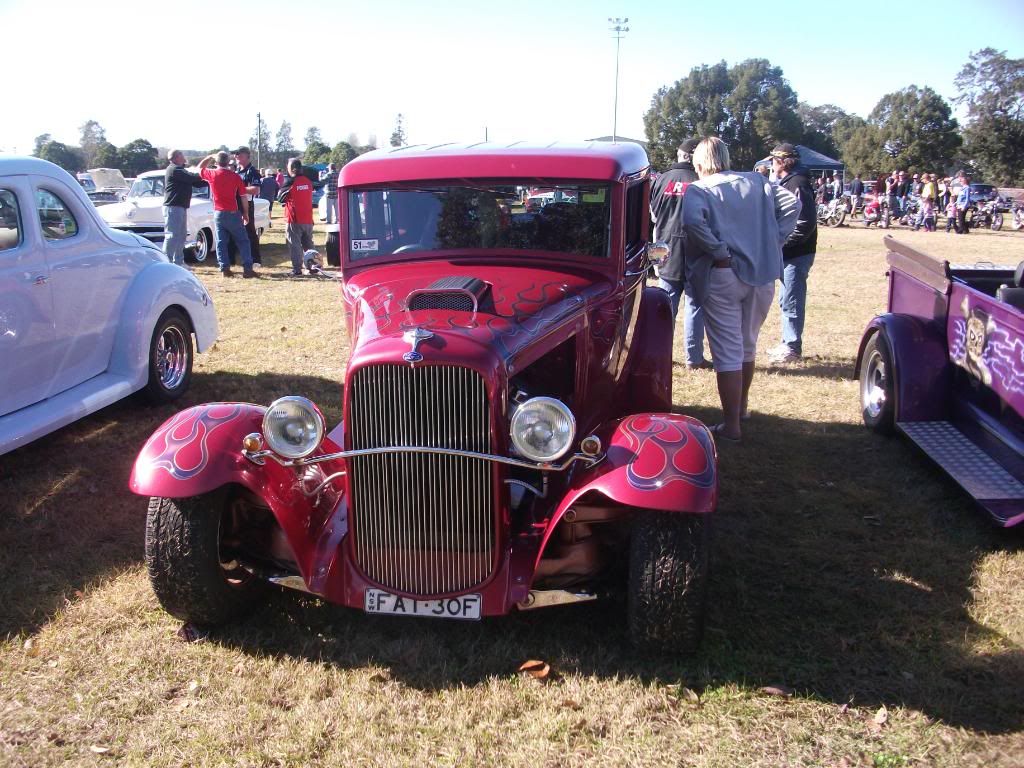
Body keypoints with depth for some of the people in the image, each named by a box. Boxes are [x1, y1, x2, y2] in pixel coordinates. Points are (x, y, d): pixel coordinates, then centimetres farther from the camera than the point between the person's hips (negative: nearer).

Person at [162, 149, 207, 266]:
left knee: (181, 236, 14)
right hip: (173, 207, -11)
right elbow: (193, 178, -18)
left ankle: (178, 263, 19)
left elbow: (196, 182, 19)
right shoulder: (175, 170, -11)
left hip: (181, 207, 11)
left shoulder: (179, 170, 22)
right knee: (172, 236, -12)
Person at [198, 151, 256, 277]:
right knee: (242, 241, 4)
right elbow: (243, 195, -1)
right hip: (233, 213, -2)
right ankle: (247, 268, -2)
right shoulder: (235, 176, -5)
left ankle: (224, 268, 3)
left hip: (218, 213, 2)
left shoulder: (212, 174, -2)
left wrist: (210, 157, 24)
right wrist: (245, 213, 8)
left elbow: (200, 168, 19)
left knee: (221, 242, 8)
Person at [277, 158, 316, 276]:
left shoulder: (289, 182, -10)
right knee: (308, 244, 16)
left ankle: (297, 269, -4)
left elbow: (280, 198, -1)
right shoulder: (308, 181, 5)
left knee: (294, 245, -1)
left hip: (294, 219, -5)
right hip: (308, 219, 5)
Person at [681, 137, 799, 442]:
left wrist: (719, 252, -17)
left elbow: (692, 220, -25)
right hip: (763, 275, 5)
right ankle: (742, 406, 39)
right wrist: (774, 241, 1)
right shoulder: (757, 182, 10)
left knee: (728, 353, 1)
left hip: (722, 277, -5)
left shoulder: (698, 190, -4)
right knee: (747, 346, 22)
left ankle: (731, 425, 4)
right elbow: (792, 203, 1)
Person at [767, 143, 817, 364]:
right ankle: (788, 343, 27)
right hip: (787, 254, 10)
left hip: (796, 254, -10)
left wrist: (783, 244, -19)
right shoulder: (786, 183, 15)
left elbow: (805, 223, -23)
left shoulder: (798, 185, -16)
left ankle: (793, 348, 4)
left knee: (791, 301, -4)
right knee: (787, 300, 17)